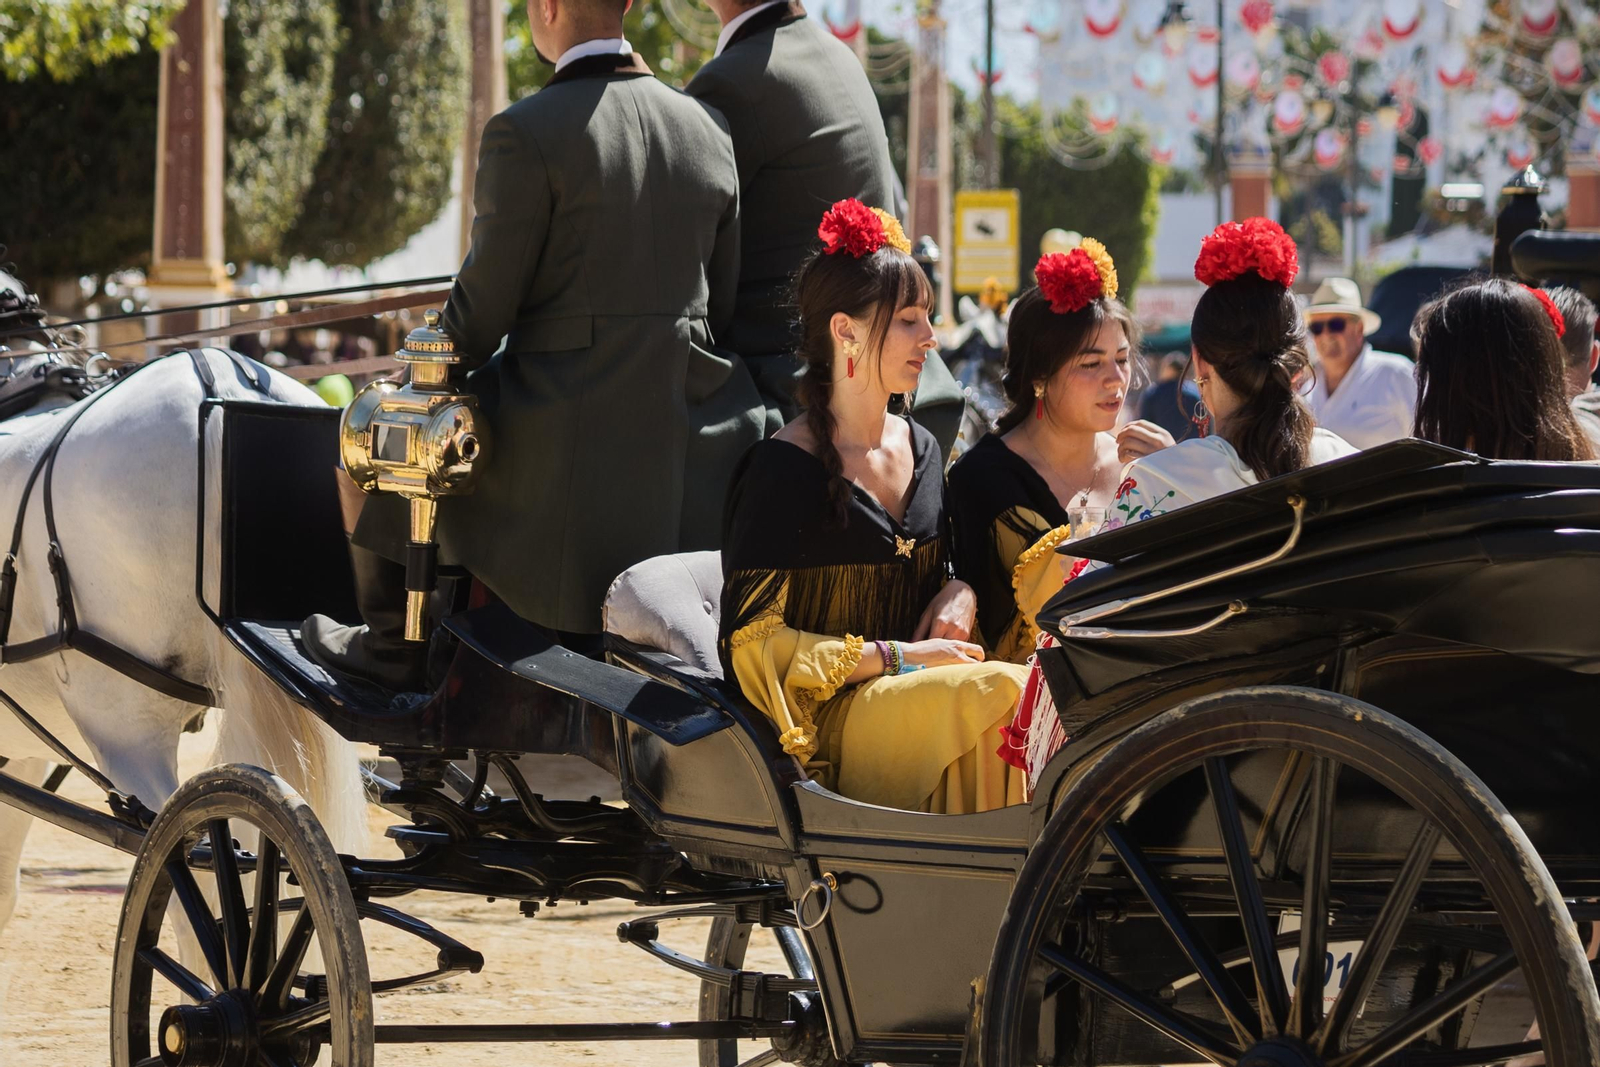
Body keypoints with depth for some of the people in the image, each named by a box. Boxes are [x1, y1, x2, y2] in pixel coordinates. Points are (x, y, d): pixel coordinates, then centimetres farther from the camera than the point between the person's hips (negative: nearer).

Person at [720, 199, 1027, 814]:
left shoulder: (921, 450, 15)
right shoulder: (783, 470, -8)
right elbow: (752, 639, -11)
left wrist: (959, 594, 4)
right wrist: (895, 656, -13)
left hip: (913, 691, 7)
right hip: (829, 719, -7)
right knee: (1005, 691, -31)